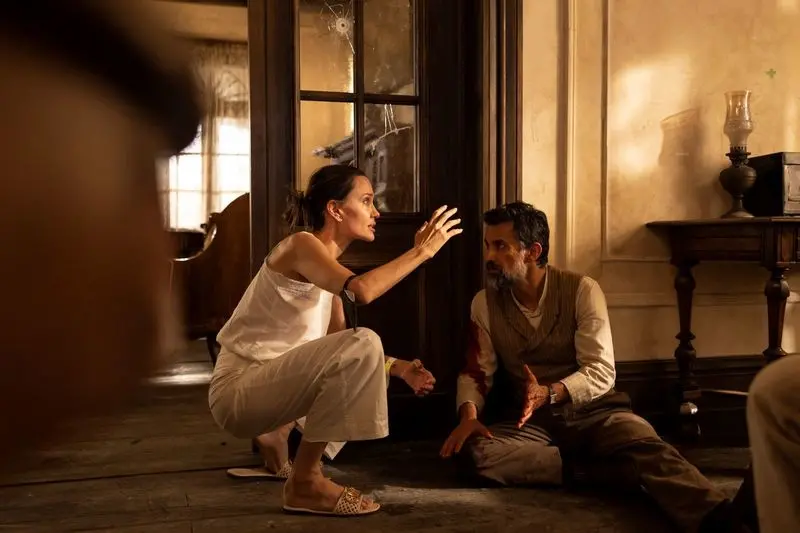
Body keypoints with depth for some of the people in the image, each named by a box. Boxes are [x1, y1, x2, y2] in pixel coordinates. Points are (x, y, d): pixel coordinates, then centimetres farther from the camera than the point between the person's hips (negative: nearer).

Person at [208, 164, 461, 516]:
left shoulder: (328, 264, 12)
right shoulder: (301, 244, -14)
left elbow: (338, 346, 10)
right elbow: (361, 291, -34)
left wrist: (395, 367, -1)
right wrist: (422, 250, -23)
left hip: (266, 386, 9)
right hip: (238, 389, -9)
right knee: (362, 345, -26)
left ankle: (277, 436, 17)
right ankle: (305, 481, -17)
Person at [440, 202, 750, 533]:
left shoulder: (582, 290, -5)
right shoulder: (484, 303, 4)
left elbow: (601, 372, -11)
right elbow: (476, 373, 5)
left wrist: (548, 394, -28)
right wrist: (469, 414, -17)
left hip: (591, 410, -2)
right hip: (530, 421, 2)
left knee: (646, 446, -34)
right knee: (474, 452, -30)